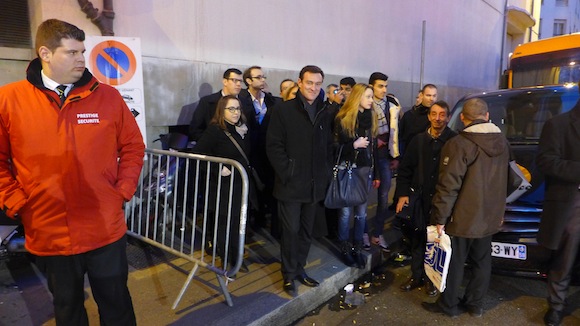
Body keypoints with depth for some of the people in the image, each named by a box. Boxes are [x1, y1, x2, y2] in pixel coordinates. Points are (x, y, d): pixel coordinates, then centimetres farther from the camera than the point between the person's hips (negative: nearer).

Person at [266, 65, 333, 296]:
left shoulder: (324, 114, 9)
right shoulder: (284, 110, -5)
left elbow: (329, 147, 13)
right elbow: (274, 146, -10)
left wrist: (326, 174, 3)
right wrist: (287, 174, -14)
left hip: (315, 185, 5)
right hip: (291, 185, -5)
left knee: (306, 231, 15)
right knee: (291, 230, 3)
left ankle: (299, 268, 32)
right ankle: (289, 275, 20)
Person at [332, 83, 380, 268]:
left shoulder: (371, 118, 8)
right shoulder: (343, 119, -7)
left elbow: (374, 147, 10)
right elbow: (335, 147, -6)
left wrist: (376, 174, 10)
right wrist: (353, 145, -20)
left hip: (365, 170, 5)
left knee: (361, 212, 9)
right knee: (346, 211, 3)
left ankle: (357, 248, 21)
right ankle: (345, 248, 19)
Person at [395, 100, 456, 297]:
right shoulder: (418, 140, 6)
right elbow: (405, 169, 9)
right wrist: (402, 194, 2)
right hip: (420, 200, 3)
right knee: (417, 238, 12)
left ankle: (432, 278, 26)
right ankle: (417, 276, 29)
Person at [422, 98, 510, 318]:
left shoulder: (459, 144, -19)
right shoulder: (502, 142, 4)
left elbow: (448, 186, -21)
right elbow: (504, 182, 13)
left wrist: (440, 217, -15)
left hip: (463, 217, -7)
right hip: (490, 217, 7)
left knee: (454, 263, 8)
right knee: (482, 262, 18)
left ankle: (449, 305, 23)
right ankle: (475, 304, 31)